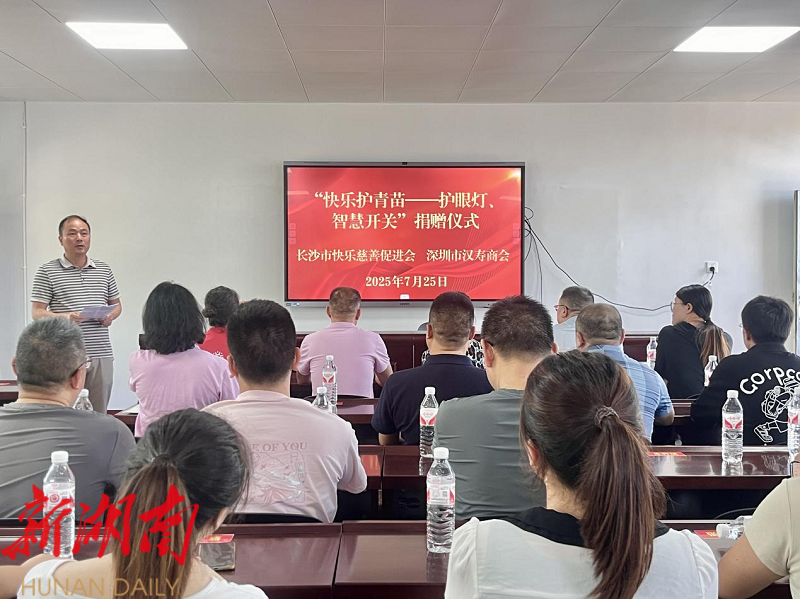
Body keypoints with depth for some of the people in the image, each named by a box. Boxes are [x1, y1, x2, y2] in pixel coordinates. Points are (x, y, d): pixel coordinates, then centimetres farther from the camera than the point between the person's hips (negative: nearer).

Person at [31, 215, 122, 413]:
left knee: (99, 414, 6)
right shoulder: (47, 271, 2)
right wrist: (64, 317, -20)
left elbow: (116, 304, 22)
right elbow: (37, 313, -2)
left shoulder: (104, 270, 15)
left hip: (101, 354, 4)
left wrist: (111, 316, -1)